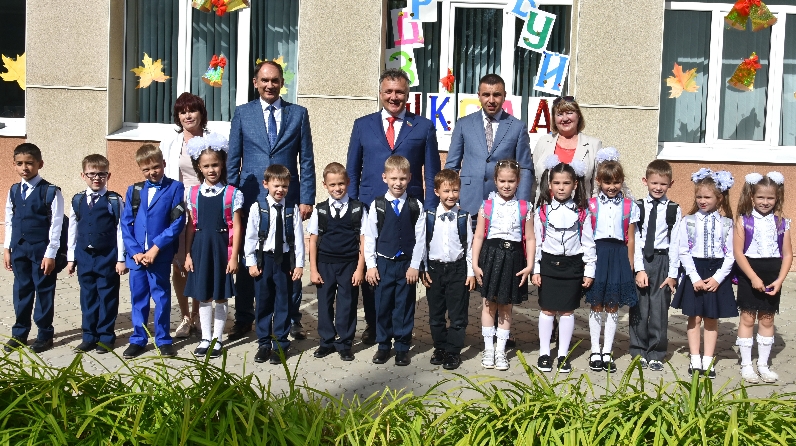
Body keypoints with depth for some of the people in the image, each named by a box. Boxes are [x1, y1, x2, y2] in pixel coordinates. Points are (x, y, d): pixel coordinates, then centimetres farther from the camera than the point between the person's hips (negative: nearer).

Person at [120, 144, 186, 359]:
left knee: (161, 297, 6)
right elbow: (125, 223, 6)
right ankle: (138, 339, 23)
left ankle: (163, 340, 17)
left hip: (161, 255, -3)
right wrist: (135, 251, -5)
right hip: (136, 255, 3)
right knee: (138, 297, 11)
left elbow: (178, 222, -8)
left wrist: (156, 247, -12)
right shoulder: (134, 190, 9)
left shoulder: (175, 188, -2)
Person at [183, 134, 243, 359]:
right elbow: (191, 226, 7)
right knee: (203, 296, 9)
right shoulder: (193, 193, 4)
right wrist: (188, 254, 4)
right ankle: (205, 338, 22)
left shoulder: (232, 194, -4)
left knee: (221, 296, 6)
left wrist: (234, 256, -8)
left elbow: (236, 227, -5)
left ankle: (217, 339, 18)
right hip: (200, 248, 3)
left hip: (221, 248, -2)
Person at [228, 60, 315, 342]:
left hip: (288, 199, 0)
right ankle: (243, 319, 19)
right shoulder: (242, 113, 8)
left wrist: (307, 199, -2)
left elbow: (306, 160, 5)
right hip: (251, 199, 1)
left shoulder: (298, 114, 7)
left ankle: (292, 320, 16)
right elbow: (233, 159, 9)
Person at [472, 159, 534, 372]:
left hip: (513, 258, 1)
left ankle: (501, 350, 19)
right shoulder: (487, 206, 0)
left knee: (506, 307, 8)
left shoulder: (525, 208, 3)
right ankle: (488, 348, 17)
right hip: (491, 255, -1)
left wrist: (529, 265, -7)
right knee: (489, 304, 5)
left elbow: (530, 239, 2)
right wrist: (475, 264, -5)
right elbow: (478, 236, 0)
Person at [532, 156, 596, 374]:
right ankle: (544, 353, 17)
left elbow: (588, 243, 2)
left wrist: (589, 271, 0)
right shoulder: (542, 211, -1)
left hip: (572, 265, 0)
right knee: (547, 310, 6)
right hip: (548, 264, 0)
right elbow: (537, 242, 1)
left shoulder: (581, 213, 0)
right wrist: (535, 270, -2)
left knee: (567, 311, 7)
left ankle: (563, 354, 18)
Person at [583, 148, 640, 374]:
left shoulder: (629, 206, 7)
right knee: (596, 305, 4)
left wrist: (630, 266, 4)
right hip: (597, 254, -1)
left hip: (618, 255, 1)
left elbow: (630, 239, 7)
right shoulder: (591, 205, 4)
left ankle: (607, 352, 15)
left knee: (613, 306, 6)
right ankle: (595, 351, 15)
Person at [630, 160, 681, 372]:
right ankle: (639, 352, 19)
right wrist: (639, 269, -9)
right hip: (641, 260, 0)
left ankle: (656, 354, 17)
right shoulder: (638, 207, 1)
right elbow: (635, 239, -2)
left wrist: (673, 274, -3)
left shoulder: (674, 210, 2)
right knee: (639, 309, 5)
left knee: (659, 309, 4)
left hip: (663, 261, 0)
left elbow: (675, 243, 0)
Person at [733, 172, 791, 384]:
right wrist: (754, 278, -16)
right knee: (747, 318, 4)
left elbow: (787, 254, 1)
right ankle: (746, 365, 12)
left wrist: (779, 280, -9)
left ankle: (763, 364, 20)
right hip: (749, 277, -2)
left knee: (767, 320, 10)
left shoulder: (782, 223, 3)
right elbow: (738, 252, -10)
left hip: (772, 278, 2)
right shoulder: (744, 221, -4)